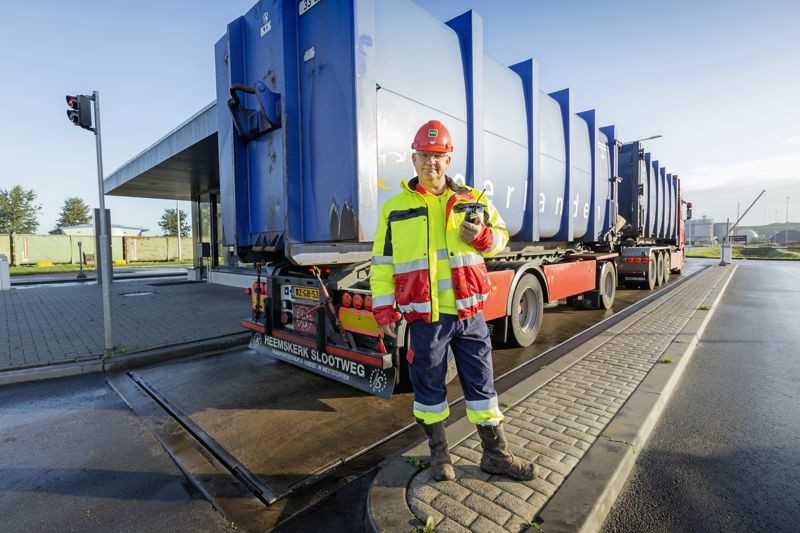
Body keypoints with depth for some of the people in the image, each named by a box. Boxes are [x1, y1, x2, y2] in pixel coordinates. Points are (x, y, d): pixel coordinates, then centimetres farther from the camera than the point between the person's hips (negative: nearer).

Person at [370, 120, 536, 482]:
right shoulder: (395, 207, 3)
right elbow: (382, 263, 4)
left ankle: (495, 454, 32)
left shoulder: (472, 200, 7)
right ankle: (438, 452, 34)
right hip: (425, 316, -1)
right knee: (428, 385, 12)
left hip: (468, 312, 2)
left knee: (481, 382, 13)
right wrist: (383, 310, 0)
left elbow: (500, 235, 17)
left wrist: (482, 236, -7)